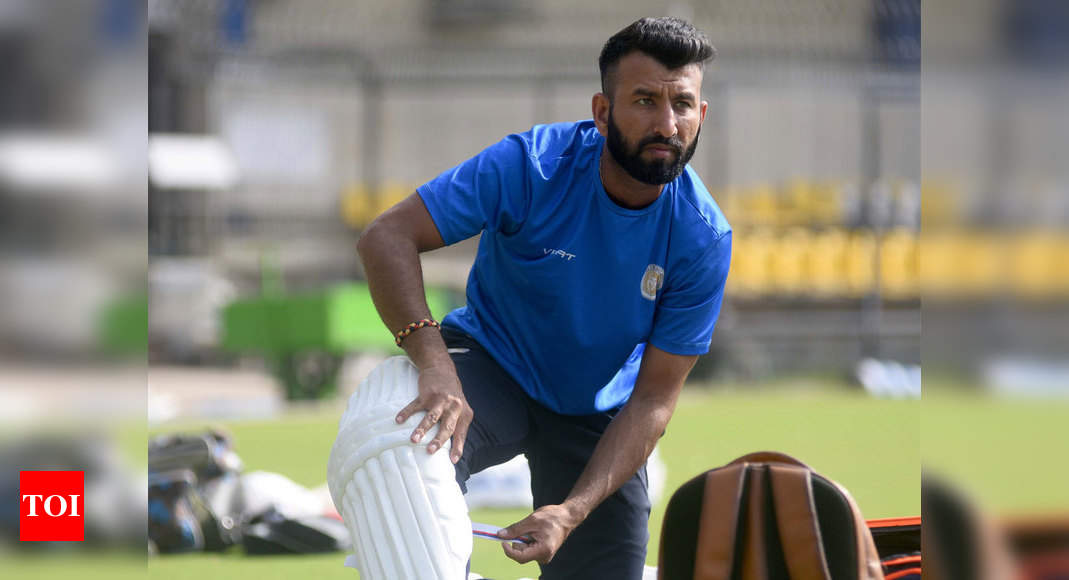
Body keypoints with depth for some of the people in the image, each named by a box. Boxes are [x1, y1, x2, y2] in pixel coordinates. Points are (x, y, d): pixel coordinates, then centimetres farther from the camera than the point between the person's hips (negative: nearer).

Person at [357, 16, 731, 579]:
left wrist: (573, 511, -31)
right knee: (421, 452, -36)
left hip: (598, 412, 3)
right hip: (489, 367, -3)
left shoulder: (704, 238, -20)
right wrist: (434, 364, -44)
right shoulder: (532, 166, -26)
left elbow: (652, 400, -18)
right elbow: (386, 237, -28)